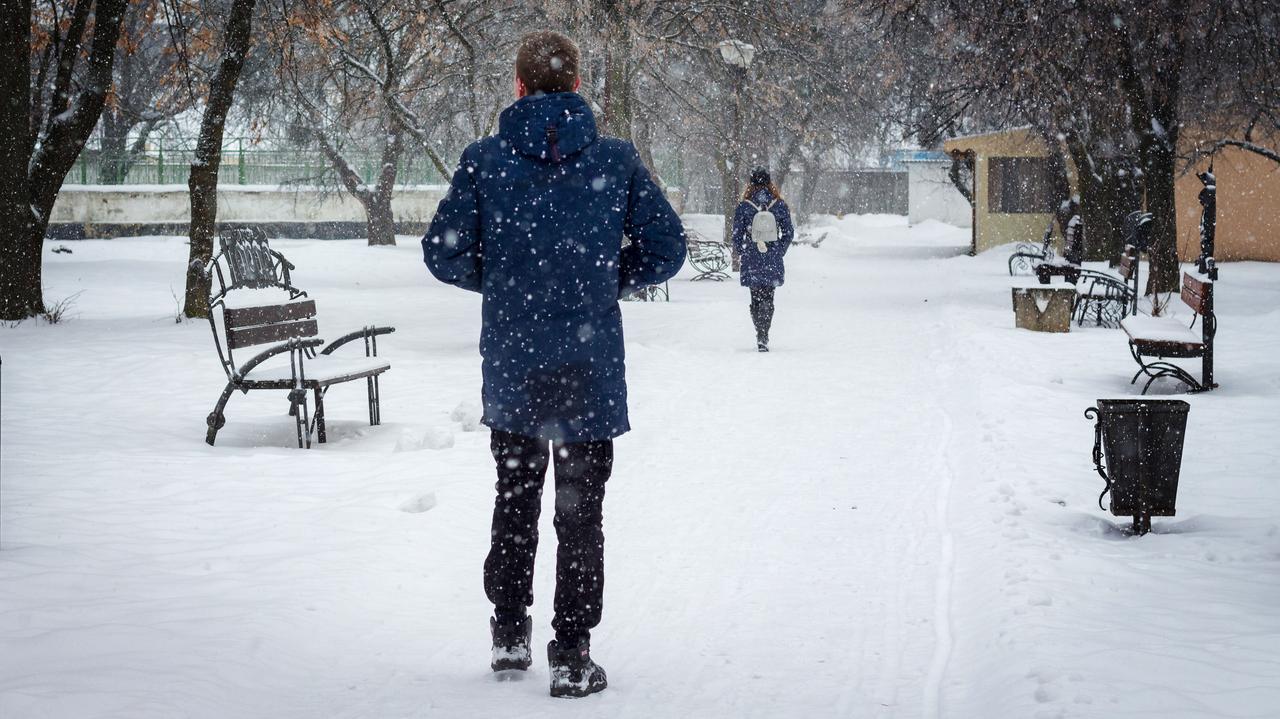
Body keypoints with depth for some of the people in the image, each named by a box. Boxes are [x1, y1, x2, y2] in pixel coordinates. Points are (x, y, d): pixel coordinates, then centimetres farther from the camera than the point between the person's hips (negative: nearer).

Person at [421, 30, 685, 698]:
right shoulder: (615, 159, -4)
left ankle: (509, 635, 24)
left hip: (510, 367, 1)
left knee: (515, 497, 20)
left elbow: (444, 253, -3)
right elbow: (665, 249, -1)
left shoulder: (485, 159, -4)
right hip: (590, 368, -1)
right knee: (580, 512, 7)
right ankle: (571, 658, 6)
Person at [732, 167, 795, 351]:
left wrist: (742, 253, 12)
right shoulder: (779, 206, -4)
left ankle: (761, 335, 13)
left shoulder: (744, 207, -6)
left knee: (756, 298, 13)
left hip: (751, 260, 0)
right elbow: (788, 233, 0)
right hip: (773, 261, 0)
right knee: (768, 298, 5)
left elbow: (737, 235, -3)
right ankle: (763, 337, -9)